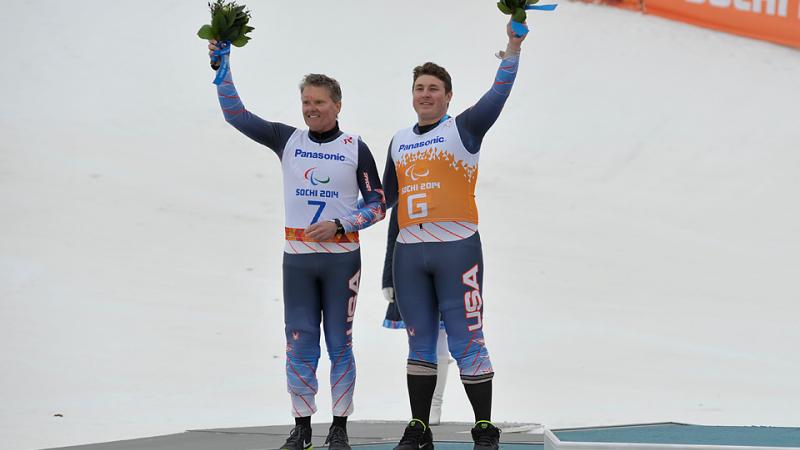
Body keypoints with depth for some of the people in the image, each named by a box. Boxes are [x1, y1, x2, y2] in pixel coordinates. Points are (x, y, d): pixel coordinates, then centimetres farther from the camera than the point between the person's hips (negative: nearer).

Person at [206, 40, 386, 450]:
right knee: (300, 346, 3)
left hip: (341, 258, -2)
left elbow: (377, 204, 2)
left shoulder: (355, 148, 0)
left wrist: (339, 225, -12)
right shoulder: (287, 140, 5)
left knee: (340, 345, 2)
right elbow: (236, 114, 4)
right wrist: (221, 69, -5)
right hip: (297, 259, 2)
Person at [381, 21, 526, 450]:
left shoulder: (463, 129, 2)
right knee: (420, 344, 11)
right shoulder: (399, 142, 17)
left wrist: (513, 48, -22)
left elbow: (497, 95, -12)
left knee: (466, 342, -4)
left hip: (456, 248, -5)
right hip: (409, 251, 5)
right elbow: (385, 196, 27)